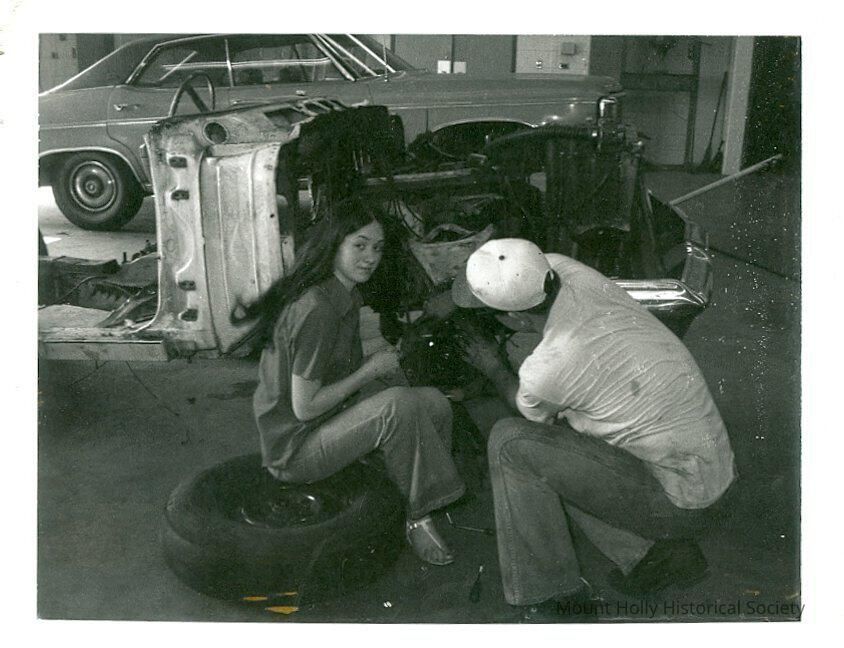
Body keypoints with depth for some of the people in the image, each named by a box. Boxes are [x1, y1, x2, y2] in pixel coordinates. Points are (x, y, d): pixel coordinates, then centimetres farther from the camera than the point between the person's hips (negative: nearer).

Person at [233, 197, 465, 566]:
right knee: (399, 405, -29)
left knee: (435, 404, -1)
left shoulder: (346, 296, 5)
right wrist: (371, 369, -17)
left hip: (329, 422, 9)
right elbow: (305, 407, -24)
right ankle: (419, 518, -12)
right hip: (293, 452, -9)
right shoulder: (316, 310, -26)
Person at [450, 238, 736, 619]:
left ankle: (550, 599, 1)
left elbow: (527, 409, 2)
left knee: (511, 442, -11)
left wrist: (492, 368, 19)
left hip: (680, 504, -9)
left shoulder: (546, 369, -25)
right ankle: (649, 551, 13)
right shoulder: (561, 269, -8)